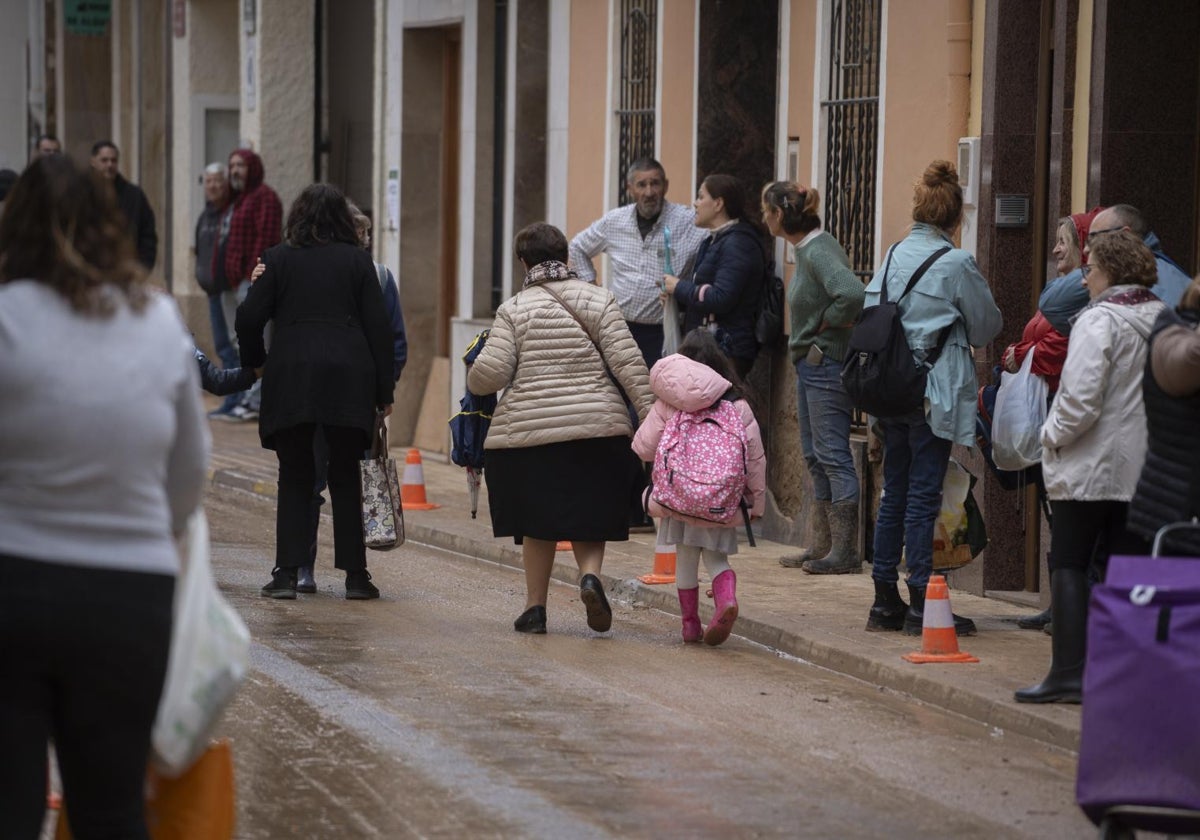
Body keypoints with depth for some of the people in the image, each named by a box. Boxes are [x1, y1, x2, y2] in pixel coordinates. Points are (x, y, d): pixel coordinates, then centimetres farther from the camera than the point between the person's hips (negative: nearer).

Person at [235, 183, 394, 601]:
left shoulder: (278, 258, 4)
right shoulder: (357, 260, 5)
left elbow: (249, 318, 0)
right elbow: (378, 327, 3)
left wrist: (255, 361, 18)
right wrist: (383, 390, 7)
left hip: (290, 378, 0)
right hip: (348, 378, 0)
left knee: (294, 479, 6)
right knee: (346, 478, 7)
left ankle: (287, 572, -1)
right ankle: (355, 574, 6)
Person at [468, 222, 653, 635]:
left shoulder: (514, 310, 0)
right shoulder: (599, 301, 4)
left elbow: (491, 373, -7)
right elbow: (628, 363, -3)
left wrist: (474, 382, 16)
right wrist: (651, 417, -3)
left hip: (528, 430, -1)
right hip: (597, 428, 1)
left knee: (537, 522, 11)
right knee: (589, 517, 11)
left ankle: (535, 606, 13)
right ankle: (590, 575, -15)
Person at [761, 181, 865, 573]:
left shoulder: (818, 252, -19)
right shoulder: (806, 250, 12)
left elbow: (852, 293, -35)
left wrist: (828, 324, -19)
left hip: (826, 362, -11)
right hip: (811, 363, 11)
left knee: (832, 453, -8)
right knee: (815, 456, 14)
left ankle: (845, 551, -6)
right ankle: (823, 546, 21)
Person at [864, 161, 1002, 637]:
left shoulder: (893, 257, 6)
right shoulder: (956, 264, -10)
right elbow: (987, 327, 1)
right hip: (934, 395, -6)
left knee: (894, 493, 12)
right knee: (923, 498, -4)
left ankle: (885, 602, 15)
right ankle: (921, 606, -2)